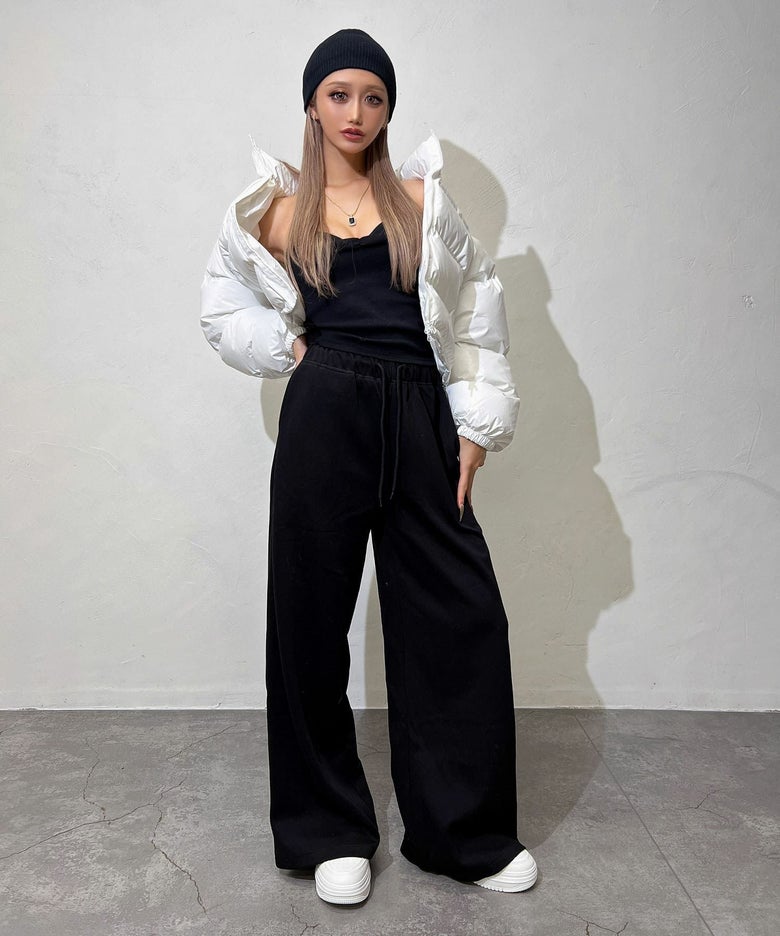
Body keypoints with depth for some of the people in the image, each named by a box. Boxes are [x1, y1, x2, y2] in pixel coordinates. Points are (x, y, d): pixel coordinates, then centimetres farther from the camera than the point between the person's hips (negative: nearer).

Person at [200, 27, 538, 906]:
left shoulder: (420, 197, 11)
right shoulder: (278, 207, 10)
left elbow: (474, 308, 10)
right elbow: (223, 304, 21)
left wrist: (475, 430, 3)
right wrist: (289, 349, 4)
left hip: (418, 418, 1)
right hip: (324, 414, 0)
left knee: (461, 616, 0)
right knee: (310, 618, 3)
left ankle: (465, 831, 18)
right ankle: (329, 831, 22)